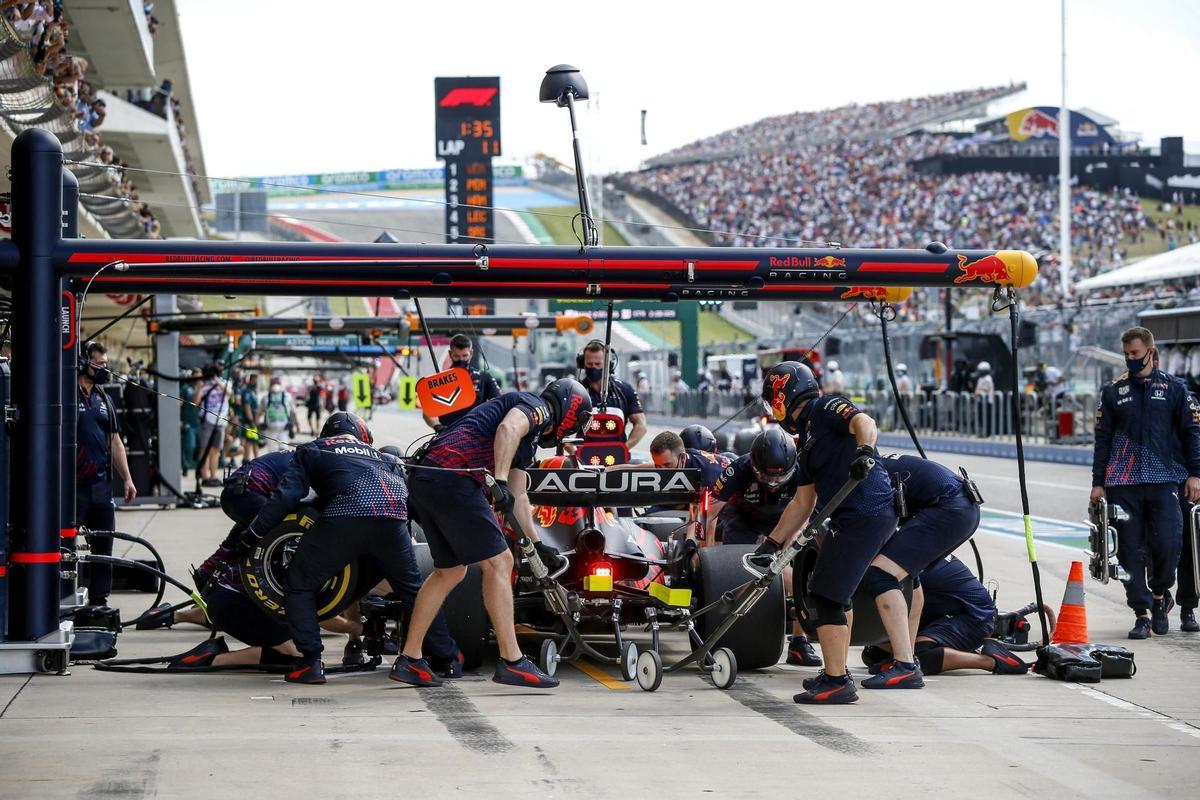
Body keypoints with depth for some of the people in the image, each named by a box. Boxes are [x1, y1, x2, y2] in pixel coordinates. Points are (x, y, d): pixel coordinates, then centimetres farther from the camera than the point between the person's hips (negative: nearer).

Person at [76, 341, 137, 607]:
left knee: (103, 546, 9)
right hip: (73, 485, -7)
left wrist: (127, 479, 13)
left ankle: (99, 601, 17)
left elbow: (115, 442, 20)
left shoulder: (103, 400, 16)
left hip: (100, 483, 7)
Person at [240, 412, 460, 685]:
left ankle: (310, 662, 2)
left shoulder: (312, 451, 28)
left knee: (300, 584, 13)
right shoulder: (384, 457, 39)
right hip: (393, 521, 4)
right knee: (412, 588, 25)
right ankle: (449, 658, 28)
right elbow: (409, 497, 32)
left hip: (345, 518, -4)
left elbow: (285, 496, 14)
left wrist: (250, 537, 16)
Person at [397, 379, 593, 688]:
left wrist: (537, 544, 41)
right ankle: (511, 663, -6)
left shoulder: (528, 438, 30)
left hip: (426, 482, 10)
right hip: (452, 478, -10)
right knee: (498, 563, -6)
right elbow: (508, 428, -21)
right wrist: (499, 482, -25)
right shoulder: (537, 407, 3)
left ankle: (409, 660, 22)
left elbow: (518, 497, 37)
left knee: (450, 571, 19)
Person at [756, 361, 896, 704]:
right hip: (850, 520, 11)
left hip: (867, 515, -11)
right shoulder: (808, 442, 24)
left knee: (826, 595, -12)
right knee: (835, 595, 22)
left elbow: (865, 423, -23)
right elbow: (802, 504, 26)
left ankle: (837, 682, -12)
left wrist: (864, 450, -43)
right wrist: (772, 543, 24)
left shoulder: (826, 408, -2)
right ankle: (837, 672, 35)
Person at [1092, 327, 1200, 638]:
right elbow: (1102, 439, 12)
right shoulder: (1113, 391, 10)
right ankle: (1142, 615, 5)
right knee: (1130, 550, -2)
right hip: (1123, 483, 1)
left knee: (1167, 543, -13)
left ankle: (1160, 594, 15)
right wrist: (1098, 483, 7)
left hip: (1163, 481, -1)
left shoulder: (1173, 388, 8)